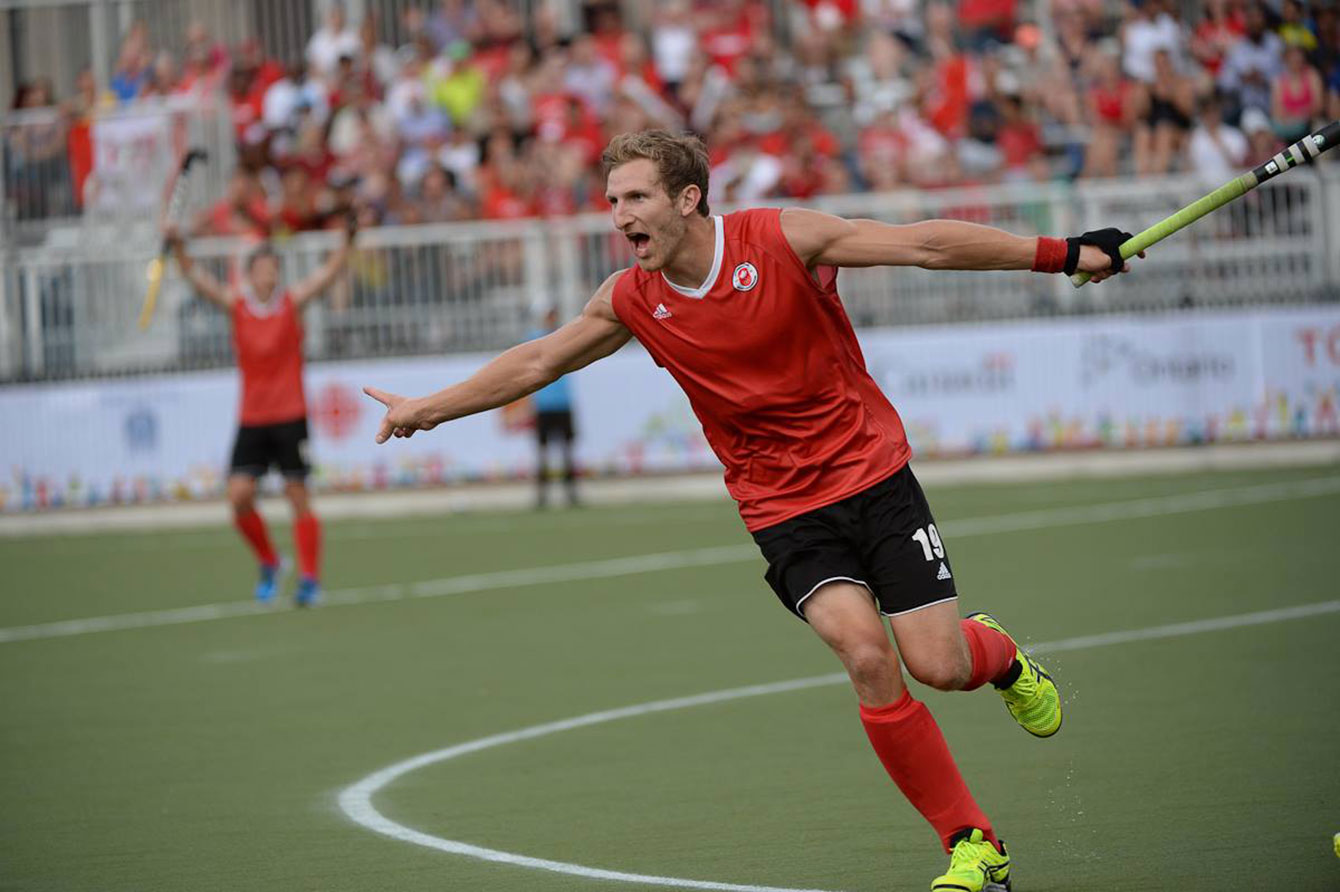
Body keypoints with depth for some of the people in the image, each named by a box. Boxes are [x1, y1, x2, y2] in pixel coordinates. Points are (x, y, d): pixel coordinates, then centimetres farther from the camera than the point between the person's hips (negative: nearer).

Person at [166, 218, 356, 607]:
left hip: (290, 417, -2)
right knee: (239, 494, -8)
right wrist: (179, 249, -23)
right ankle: (268, 564, 13)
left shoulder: (293, 301, -1)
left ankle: (310, 578, 3)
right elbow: (197, 277, -6)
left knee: (297, 495, -3)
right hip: (251, 419, 2)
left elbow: (328, 273, -12)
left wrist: (347, 240, -28)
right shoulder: (235, 305, 2)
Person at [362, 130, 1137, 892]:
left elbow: (923, 244, -11)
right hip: (782, 508, 1)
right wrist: (426, 410, 14)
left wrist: (1060, 254, -12)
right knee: (865, 654, -21)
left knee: (940, 666, -9)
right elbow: (537, 362, 12)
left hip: (871, 473, -1)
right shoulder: (632, 302, -3)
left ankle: (997, 652, 32)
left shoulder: (783, 239, -13)